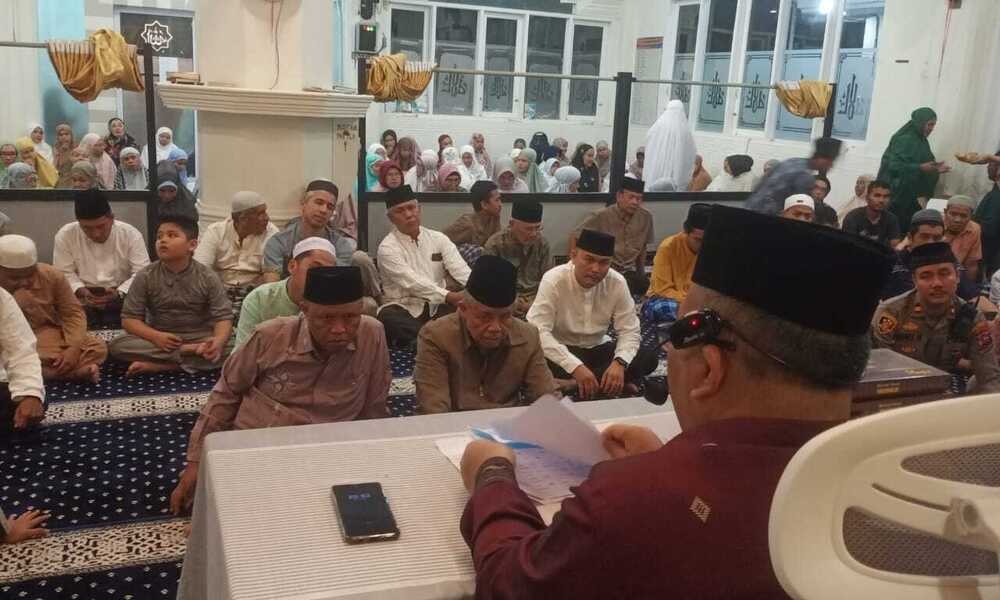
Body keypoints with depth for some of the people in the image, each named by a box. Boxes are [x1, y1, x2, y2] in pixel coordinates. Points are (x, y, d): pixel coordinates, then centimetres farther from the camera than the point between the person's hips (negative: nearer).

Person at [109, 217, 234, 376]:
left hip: (198, 338, -1)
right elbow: (129, 318, -4)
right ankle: (192, 351, -25)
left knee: (227, 348, -30)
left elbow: (223, 317, -11)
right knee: (117, 345, -24)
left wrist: (218, 341, -34)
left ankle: (156, 366, -27)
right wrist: (155, 336, -24)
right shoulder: (145, 277, -5)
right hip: (160, 340, 1)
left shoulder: (208, 278, -7)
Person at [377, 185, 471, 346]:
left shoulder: (438, 238, 8)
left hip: (437, 307, 3)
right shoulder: (388, 247, -6)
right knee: (387, 318, -37)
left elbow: (461, 271, -5)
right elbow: (412, 282, -20)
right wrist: (448, 296, -33)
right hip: (404, 310, -3)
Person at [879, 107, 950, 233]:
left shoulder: (921, 141, 13)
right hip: (897, 194, -8)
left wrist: (935, 169, 5)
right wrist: (920, 168, -26)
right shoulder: (904, 139, -13)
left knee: (908, 228, 4)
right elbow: (894, 165, -23)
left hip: (912, 195, 9)